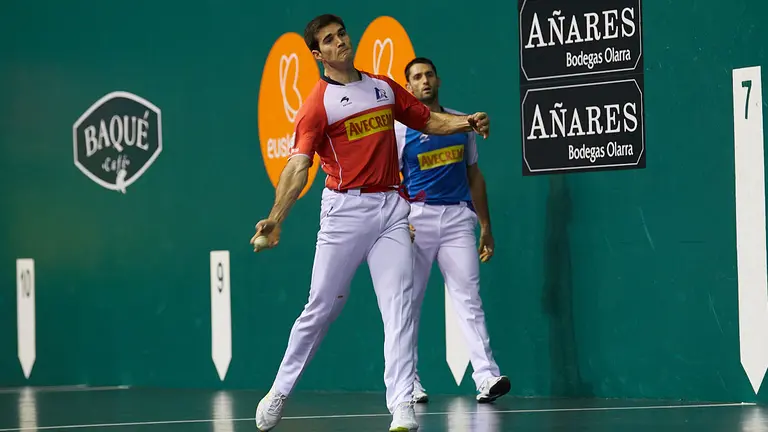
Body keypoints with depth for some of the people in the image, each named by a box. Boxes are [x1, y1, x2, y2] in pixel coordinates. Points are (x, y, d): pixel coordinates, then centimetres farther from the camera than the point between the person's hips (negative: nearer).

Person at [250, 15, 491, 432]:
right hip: (344, 209, -4)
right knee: (321, 307, 1)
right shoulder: (318, 104, -5)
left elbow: (428, 121, 20)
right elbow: (298, 165, -14)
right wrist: (275, 218, -27)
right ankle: (280, 391, 19)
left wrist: (466, 123, -1)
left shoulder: (385, 87, 12)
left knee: (399, 307, -6)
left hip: (391, 208, 4)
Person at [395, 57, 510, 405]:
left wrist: (486, 226, 17)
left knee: (468, 298, -8)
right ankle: (408, 381, 11)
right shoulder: (400, 129, 3)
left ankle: (487, 377, -17)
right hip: (417, 217, -2)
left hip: (458, 217, 2)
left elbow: (474, 176, 19)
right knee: (409, 302, 2)